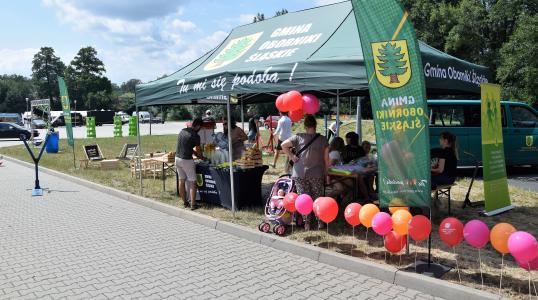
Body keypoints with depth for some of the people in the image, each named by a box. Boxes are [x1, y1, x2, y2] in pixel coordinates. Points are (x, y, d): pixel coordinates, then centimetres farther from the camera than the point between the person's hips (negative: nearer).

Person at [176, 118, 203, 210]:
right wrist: (202, 157, 15)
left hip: (177, 158, 7)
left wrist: (194, 152, 20)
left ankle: (185, 202, 22)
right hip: (186, 160, -7)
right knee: (192, 183, 2)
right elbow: (198, 151, -4)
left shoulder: (182, 131, 7)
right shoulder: (195, 136, -13)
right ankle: (193, 205, 2)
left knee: (181, 181, 14)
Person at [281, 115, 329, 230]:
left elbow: (283, 145, -9)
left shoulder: (299, 137, -2)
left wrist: (291, 156, -2)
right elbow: (326, 159, 2)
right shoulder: (323, 139, -1)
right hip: (317, 174, 0)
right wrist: (326, 173, 12)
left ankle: (306, 223, 6)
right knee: (318, 198, 13)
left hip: (300, 174, 0)